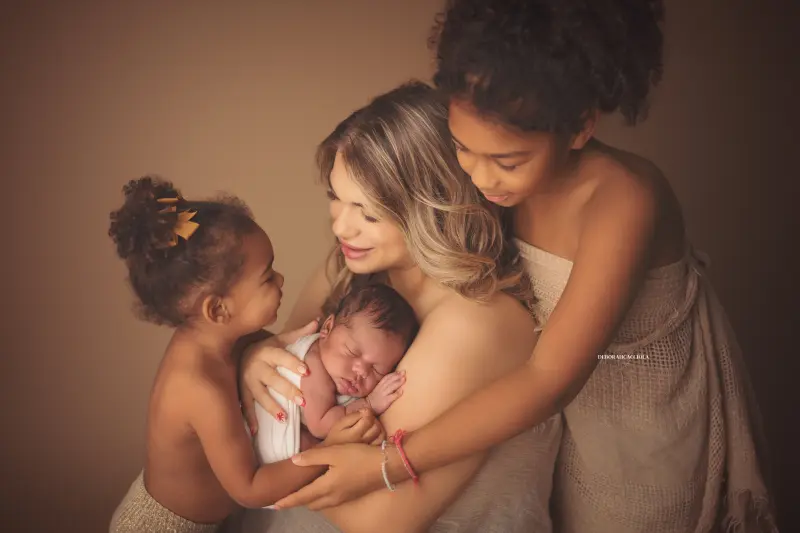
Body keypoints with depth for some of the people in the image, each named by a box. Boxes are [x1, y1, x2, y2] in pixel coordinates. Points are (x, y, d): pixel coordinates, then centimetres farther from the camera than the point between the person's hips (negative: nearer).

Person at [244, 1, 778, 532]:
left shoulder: (624, 199, -35)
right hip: (577, 404, 5)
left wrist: (386, 465, -36)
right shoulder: (510, 175, -19)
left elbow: (549, 379, -35)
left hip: (654, 420, -4)